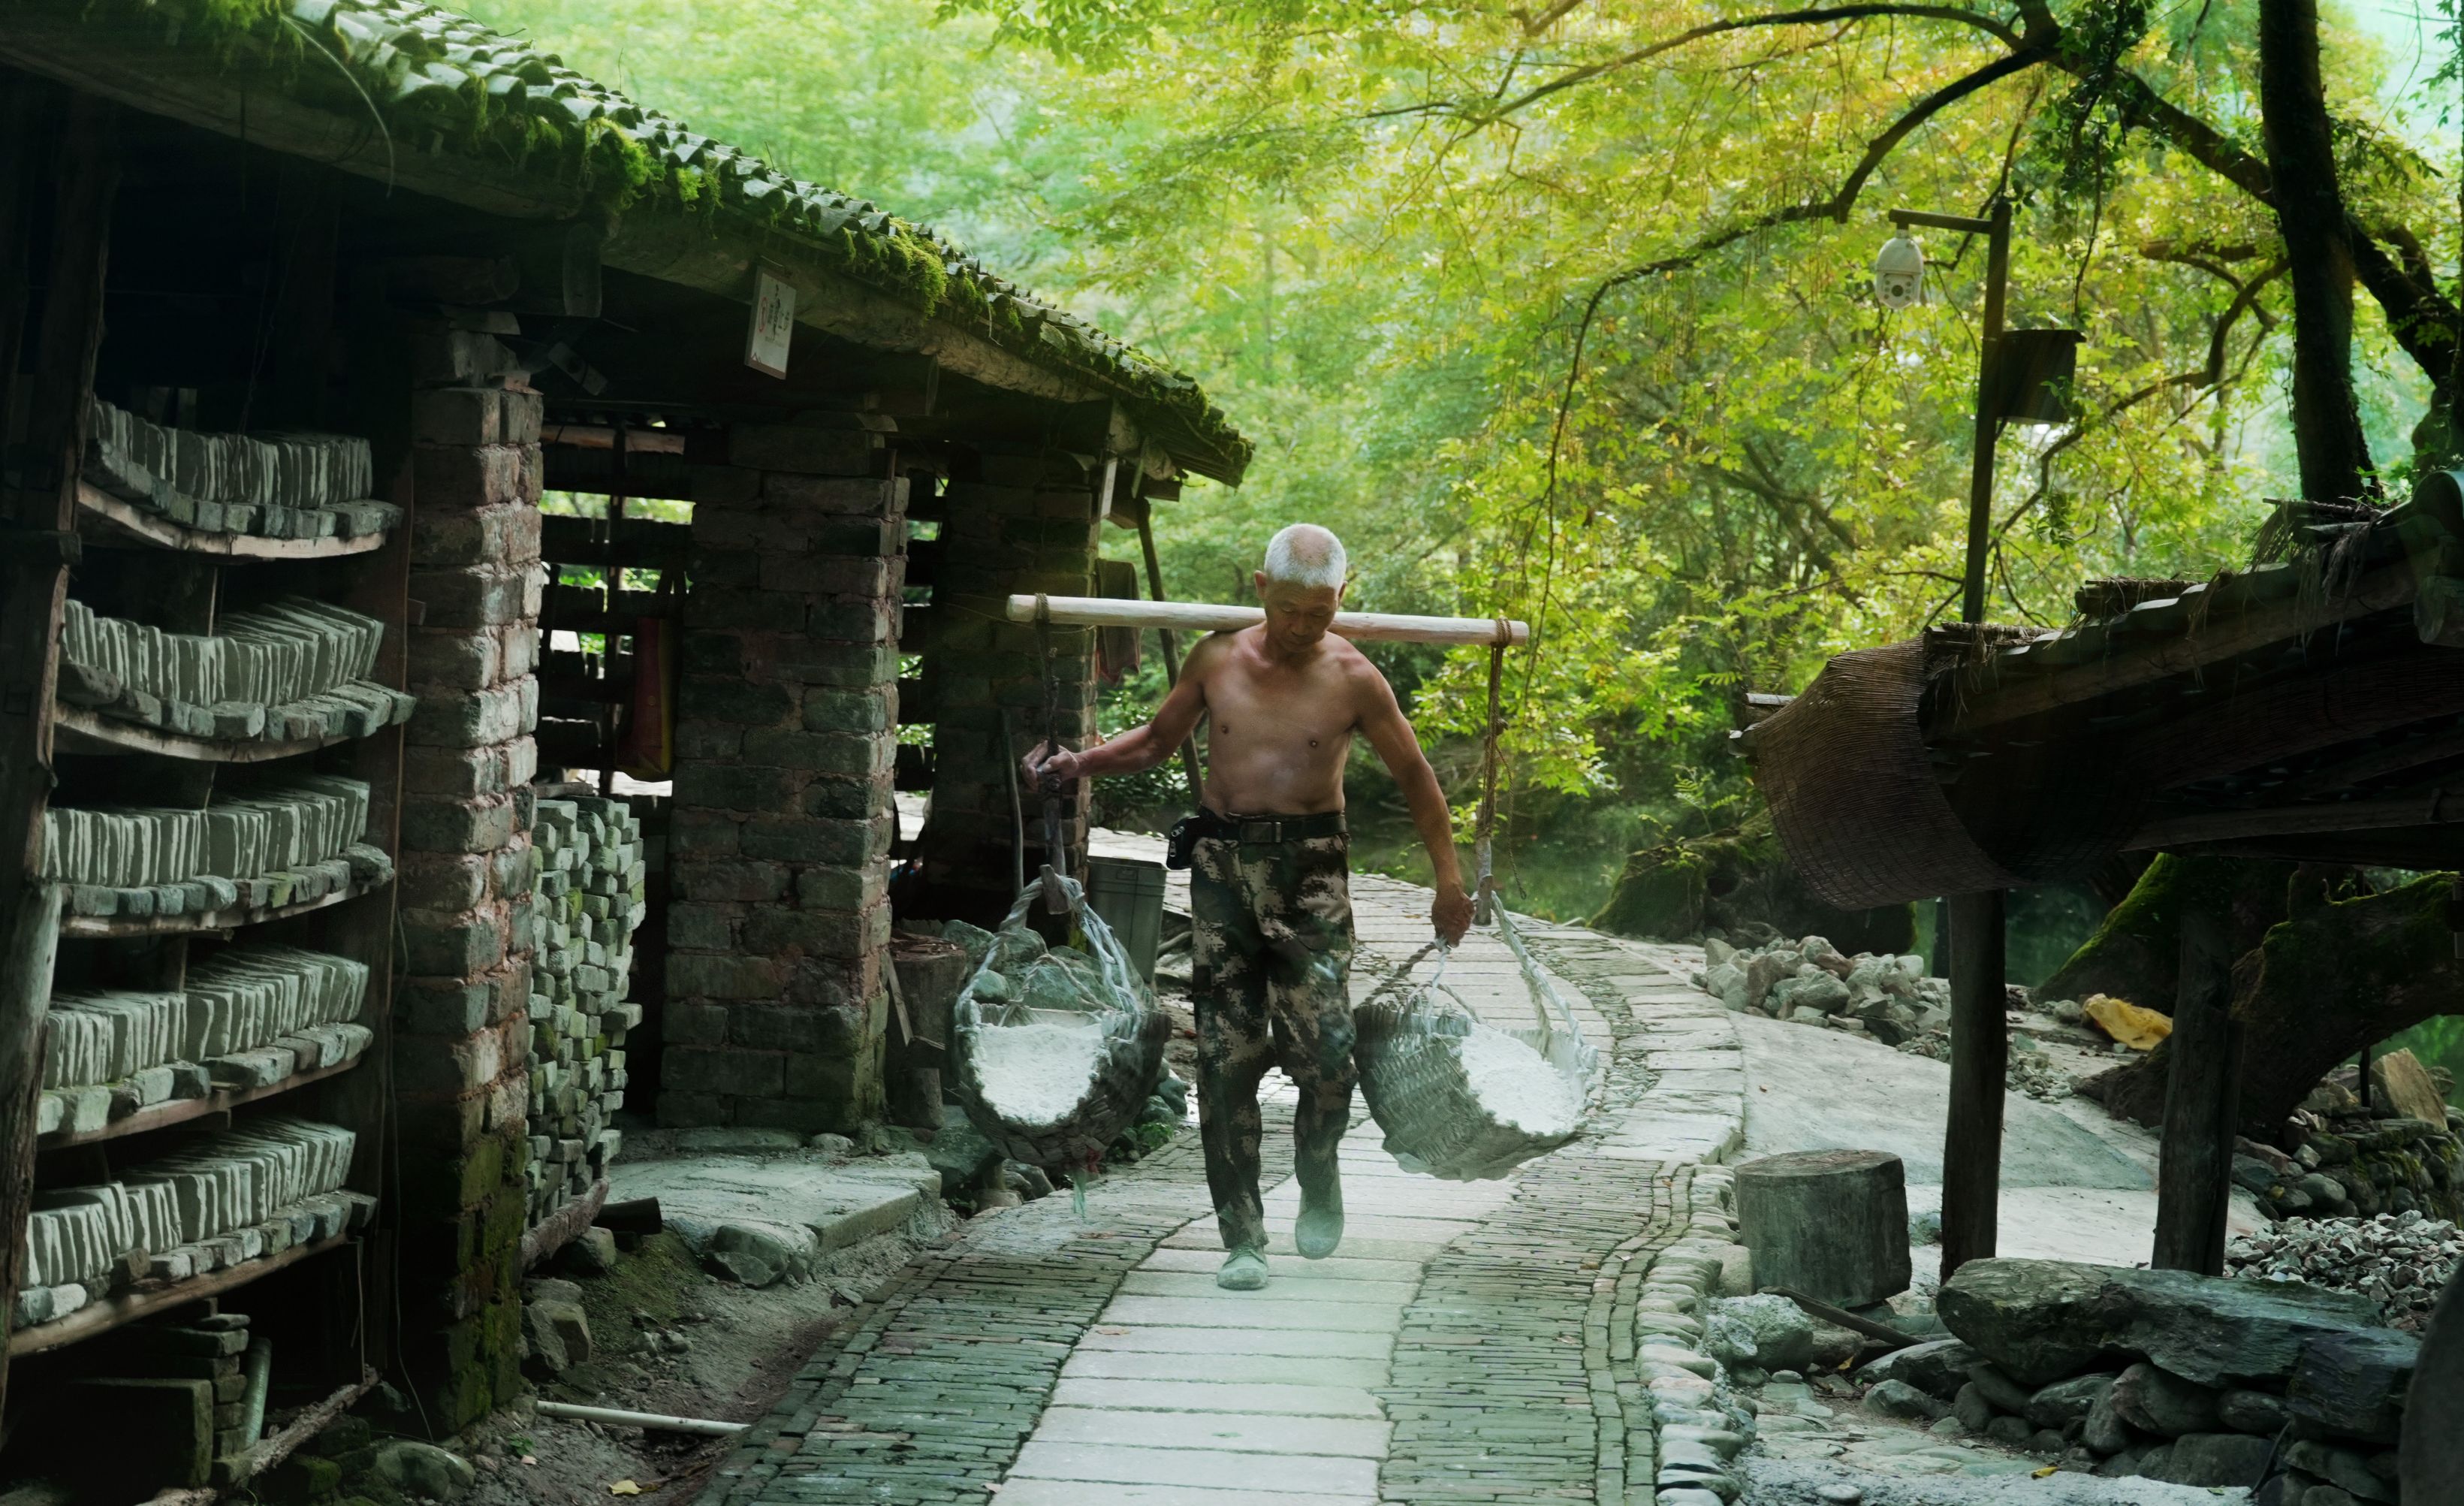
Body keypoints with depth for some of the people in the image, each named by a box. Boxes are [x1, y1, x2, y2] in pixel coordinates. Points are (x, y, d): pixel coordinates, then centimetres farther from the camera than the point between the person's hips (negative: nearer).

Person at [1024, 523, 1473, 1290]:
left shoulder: (1352, 679, 0)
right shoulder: (1217, 659, 5)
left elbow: (1413, 775, 9)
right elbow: (1156, 740, 20)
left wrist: (1449, 879, 10)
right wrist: (1079, 764, 4)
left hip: (1311, 867, -2)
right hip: (1221, 861, 2)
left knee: (1325, 1048, -13)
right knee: (1226, 1056, -3)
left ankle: (1318, 1182, 17)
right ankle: (1242, 1237, 3)